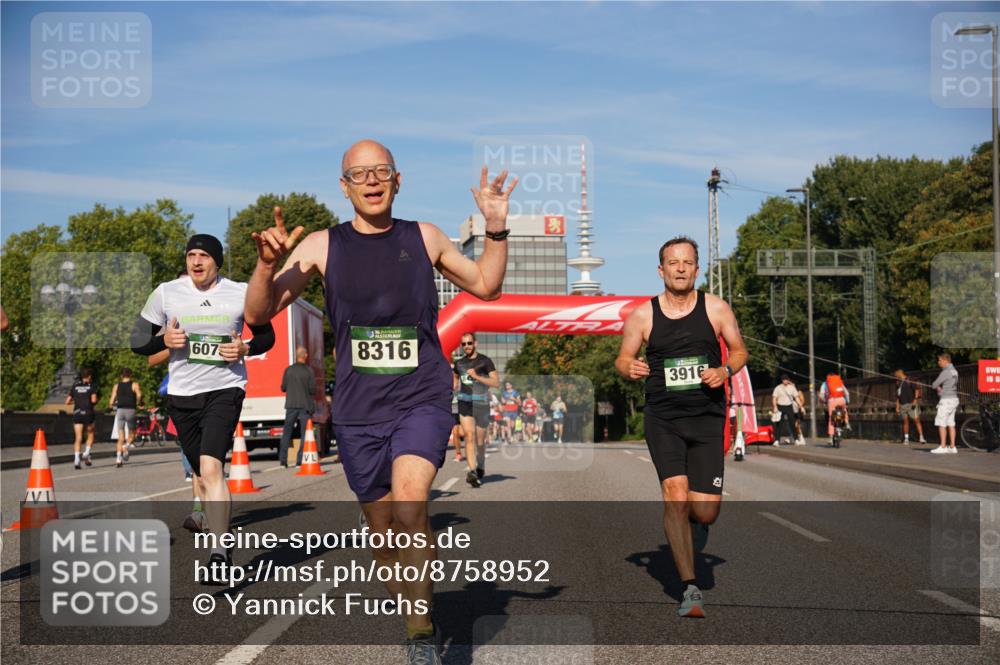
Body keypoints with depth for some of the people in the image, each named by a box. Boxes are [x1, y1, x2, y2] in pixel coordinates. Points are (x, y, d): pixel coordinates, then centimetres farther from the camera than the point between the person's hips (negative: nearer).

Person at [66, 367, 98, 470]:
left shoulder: (75, 386, 10)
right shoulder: (92, 386, 1)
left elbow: (67, 401, 9)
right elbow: (93, 400, -13)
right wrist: (96, 401, 9)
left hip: (77, 413, 2)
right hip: (88, 413, -2)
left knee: (78, 438, 0)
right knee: (90, 435, 17)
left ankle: (76, 458, -14)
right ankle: (87, 453, -3)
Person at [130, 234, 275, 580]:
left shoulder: (241, 294, -1)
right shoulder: (166, 293, 1)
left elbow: (266, 336, 12)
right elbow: (137, 341, 6)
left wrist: (245, 349, -9)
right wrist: (164, 340, -15)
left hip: (224, 388, -3)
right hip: (181, 393, 3)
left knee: (211, 468, -20)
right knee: (201, 475, 14)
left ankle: (219, 552, -17)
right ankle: (217, 527, 37)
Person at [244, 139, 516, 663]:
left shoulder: (424, 238, 6)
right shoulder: (321, 246, 3)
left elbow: (486, 285, 19)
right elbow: (258, 313, 0)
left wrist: (496, 229, 3)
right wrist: (268, 264, -19)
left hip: (422, 400, -1)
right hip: (358, 411, 2)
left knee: (409, 505, -26)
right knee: (383, 532, 9)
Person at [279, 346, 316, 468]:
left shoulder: (288, 370, -1)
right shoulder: (309, 370, -8)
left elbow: (283, 388, 2)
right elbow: (313, 389, -9)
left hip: (291, 405, 2)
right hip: (305, 406, -2)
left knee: (286, 433, 11)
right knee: (305, 434, 4)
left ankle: (282, 461, 8)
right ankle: (300, 461, -3)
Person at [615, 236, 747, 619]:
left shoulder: (716, 309, 3)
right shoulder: (642, 315, 2)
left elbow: (740, 351, 13)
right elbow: (622, 359, 11)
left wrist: (725, 370, -9)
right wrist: (629, 369, -13)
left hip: (707, 418, 1)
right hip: (663, 418, -1)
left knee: (705, 512, -2)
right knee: (675, 495, -19)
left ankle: (693, 523, 39)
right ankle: (690, 590, -12)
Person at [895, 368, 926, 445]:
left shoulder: (909, 380, -5)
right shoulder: (898, 383, 15)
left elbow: (917, 389, -6)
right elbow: (897, 395, 21)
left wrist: (915, 400, -16)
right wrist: (897, 406, 18)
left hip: (911, 404, -6)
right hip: (903, 405, 6)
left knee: (916, 420, -9)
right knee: (905, 421, 5)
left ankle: (921, 438, -11)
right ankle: (906, 438, 8)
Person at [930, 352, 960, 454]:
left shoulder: (946, 372, -16)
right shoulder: (954, 371, 13)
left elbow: (934, 385, -14)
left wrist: (937, 387, 9)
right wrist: (939, 387, 7)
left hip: (946, 400, -9)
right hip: (954, 399, 9)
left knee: (941, 424, -5)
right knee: (951, 424, 10)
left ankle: (943, 446, -6)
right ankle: (952, 447, 10)